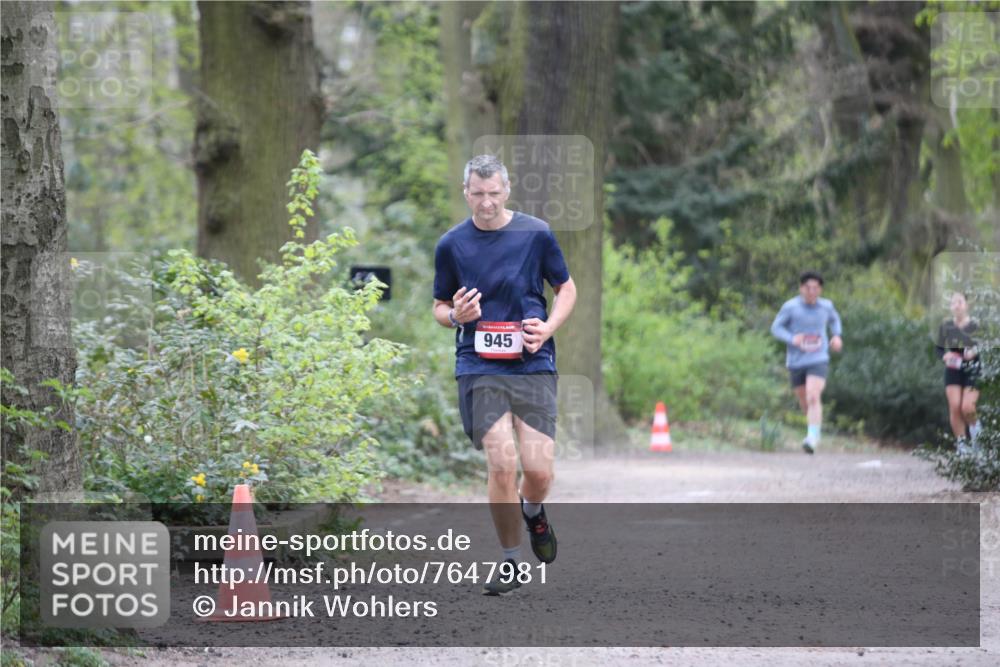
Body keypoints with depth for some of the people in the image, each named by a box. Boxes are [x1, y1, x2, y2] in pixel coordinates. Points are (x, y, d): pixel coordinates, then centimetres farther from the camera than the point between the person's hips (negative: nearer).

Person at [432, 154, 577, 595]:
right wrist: (456, 315, -10)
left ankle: (533, 512, 30)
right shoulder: (451, 244, 4)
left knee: (538, 469, -8)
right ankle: (510, 561, 5)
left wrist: (548, 327, -6)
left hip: (533, 364, 0)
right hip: (479, 367, 0)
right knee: (502, 464, -13)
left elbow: (566, 287, 12)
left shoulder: (536, 234, 1)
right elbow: (440, 308, 14)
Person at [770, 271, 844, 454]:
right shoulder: (791, 307, -6)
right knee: (804, 402, 14)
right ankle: (816, 429, 43)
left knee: (813, 397, -21)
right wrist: (792, 339, -19)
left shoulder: (826, 306, 3)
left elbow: (834, 319, 25)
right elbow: (776, 328, -1)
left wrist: (837, 336, 7)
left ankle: (812, 438, -26)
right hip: (796, 361, 1)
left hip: (818, 360, -1)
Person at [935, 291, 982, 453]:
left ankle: (974, 425, 19)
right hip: (953, 371, 2)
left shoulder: (975, 326, -5)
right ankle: (961, 444, 3)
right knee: (955, 408, -9)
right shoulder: (945, 327, 3)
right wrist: (945, 356, -12)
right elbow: (939, 349, 10)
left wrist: (975, 352, -21)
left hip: (973, 371, -2)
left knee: (967, 407, -15)